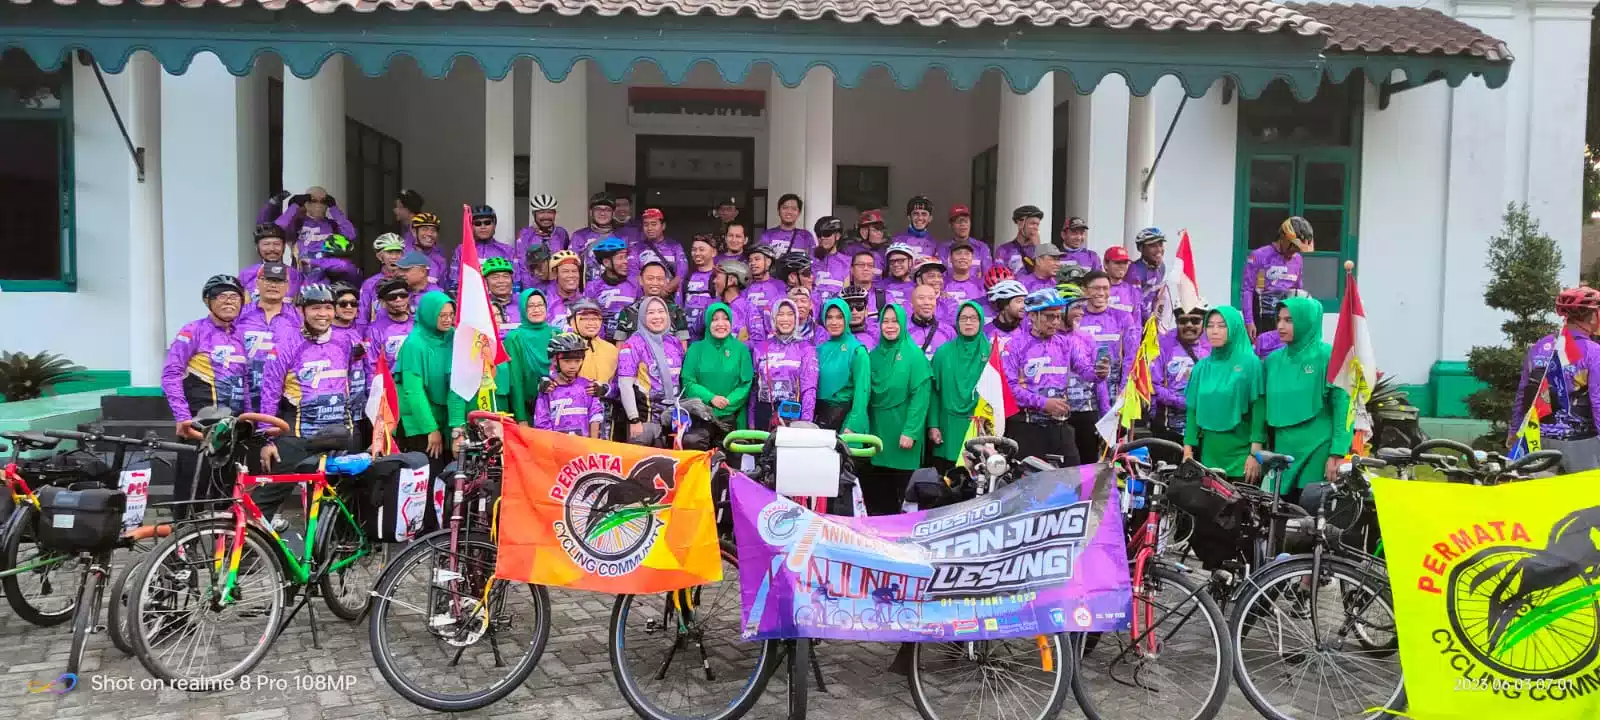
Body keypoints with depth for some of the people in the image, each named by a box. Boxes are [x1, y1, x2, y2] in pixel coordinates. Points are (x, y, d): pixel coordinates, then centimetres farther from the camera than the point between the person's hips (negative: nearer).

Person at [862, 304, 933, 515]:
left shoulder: (914, 355, -5)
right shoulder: (874, 355, 10)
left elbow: (921, 395, -11)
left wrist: (910, 432, -18)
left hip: (901, 430, -4)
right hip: (877, 429, 4)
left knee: (900, 492, 1)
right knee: (874, 490, 5)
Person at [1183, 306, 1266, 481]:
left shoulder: (1250, 363, -4)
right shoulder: (1201, 367, 8)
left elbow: (1258, 409, -7)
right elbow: (1192, 410, 9)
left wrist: (1255, 453, -13)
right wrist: (1188, 450, 2)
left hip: (1241, 455, -4)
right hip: (1209, 454, 4)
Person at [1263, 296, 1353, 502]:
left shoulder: (1327, 356, -5)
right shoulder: (1273, 360, 11)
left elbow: (1343, 407, -9)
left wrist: (1336, 454, -15)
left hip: (1318, 453, -5)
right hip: (1283, 451, 5)